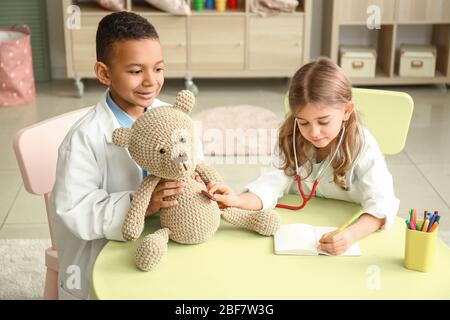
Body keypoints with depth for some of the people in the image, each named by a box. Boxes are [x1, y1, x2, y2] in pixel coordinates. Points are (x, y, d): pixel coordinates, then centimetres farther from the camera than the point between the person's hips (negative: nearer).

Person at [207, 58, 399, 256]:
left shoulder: (363, 147, -18)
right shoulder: (291, 139, -7)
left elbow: (381, 204, -27)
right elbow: (273, 182, -15)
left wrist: (351, 235, -46)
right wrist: (239, 200, -35)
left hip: (351, 224, -3)